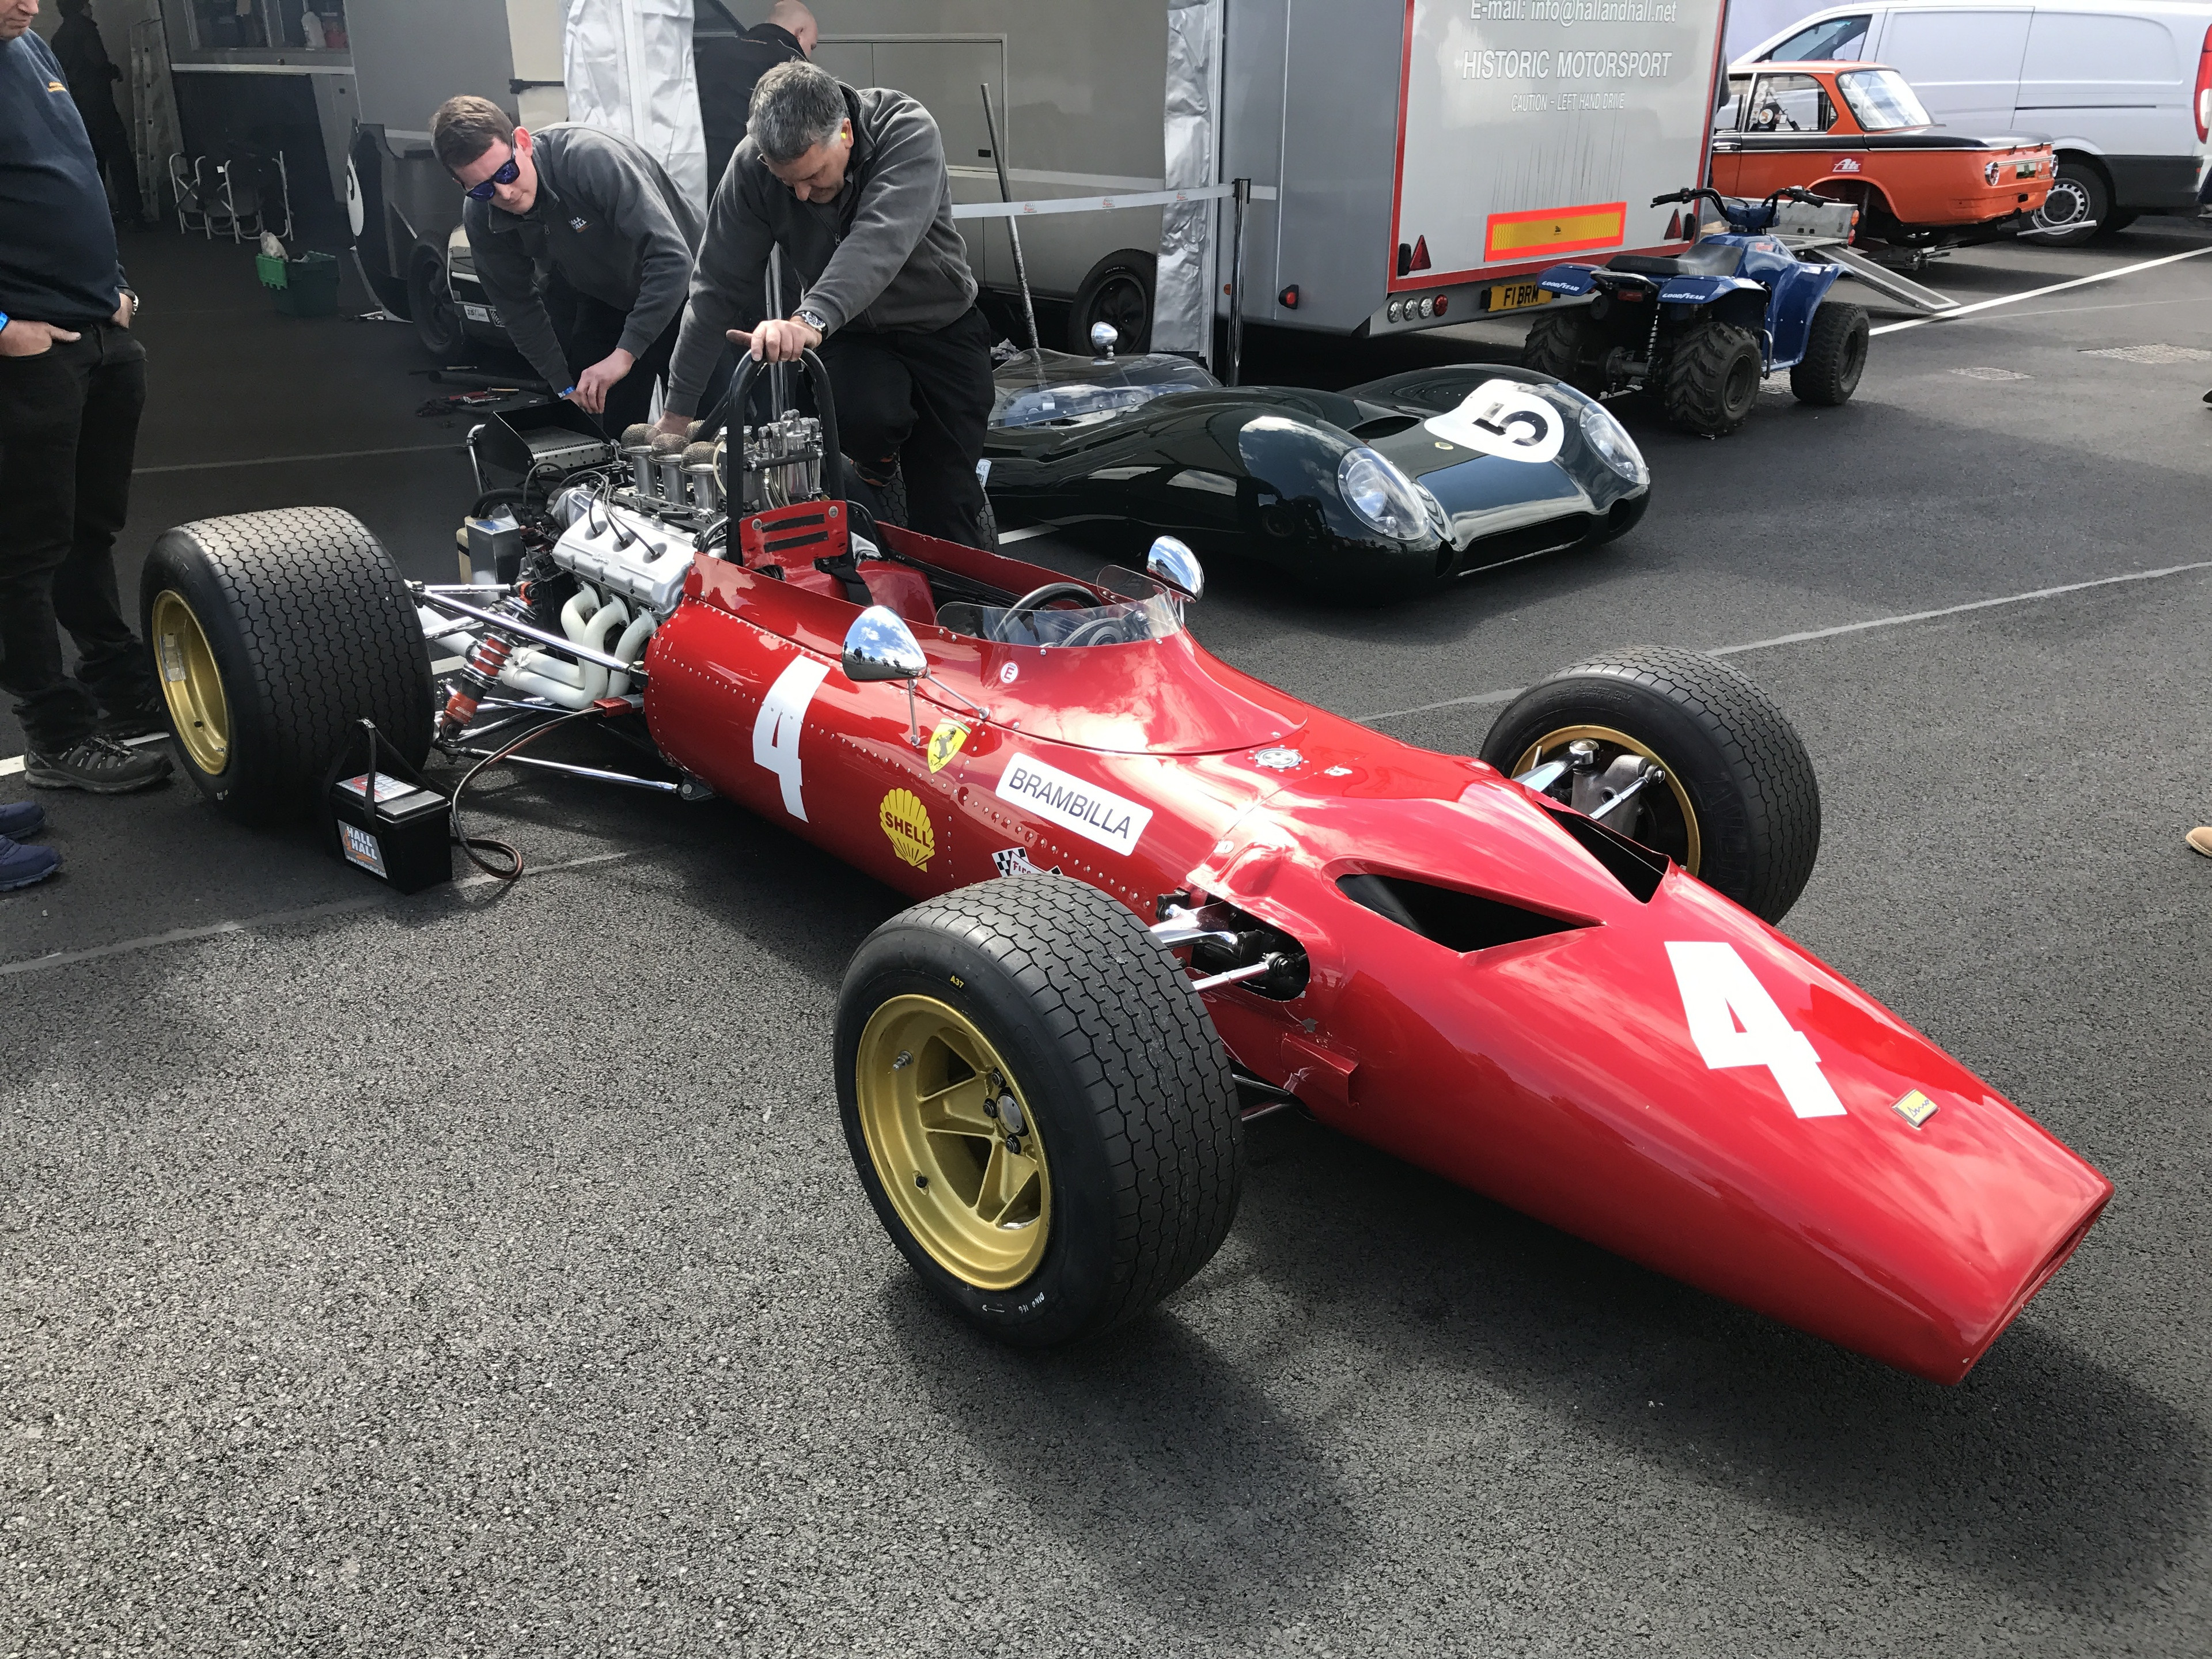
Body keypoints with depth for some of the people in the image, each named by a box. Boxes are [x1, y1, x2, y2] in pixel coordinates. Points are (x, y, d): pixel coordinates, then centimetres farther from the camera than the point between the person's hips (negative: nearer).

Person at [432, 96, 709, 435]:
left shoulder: (590, 156, -36)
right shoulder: (480, 218, -17)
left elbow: (671, 257, -41)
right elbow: (519, 306, -4)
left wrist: (624, 354, -43)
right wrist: (565, 387, -11)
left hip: (675, 288, -4)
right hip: (602, 302, 4)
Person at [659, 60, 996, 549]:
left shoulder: (908, 132, -27)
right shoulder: (752, 165, -17)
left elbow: (881, 240, -44)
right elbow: (720, 285, -15)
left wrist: (812, 318, -61)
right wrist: (678, 409, -17)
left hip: (940, 327, -1)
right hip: (852, 336, 1)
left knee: (948, 508, -6)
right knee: (867, 415, -32)